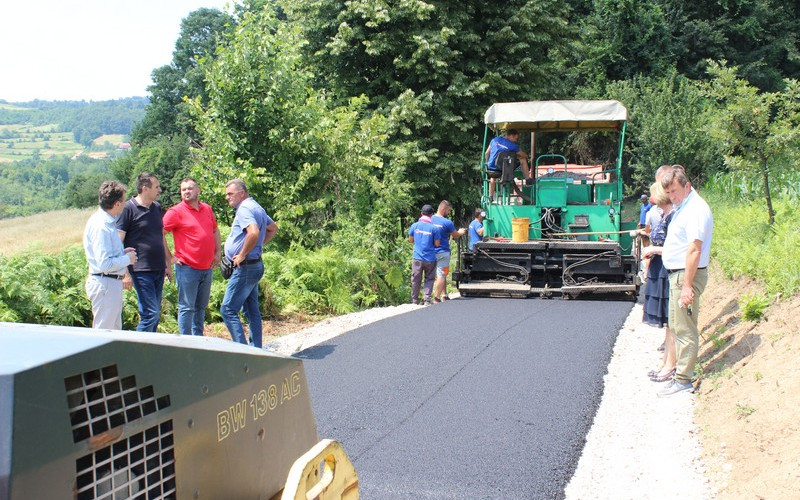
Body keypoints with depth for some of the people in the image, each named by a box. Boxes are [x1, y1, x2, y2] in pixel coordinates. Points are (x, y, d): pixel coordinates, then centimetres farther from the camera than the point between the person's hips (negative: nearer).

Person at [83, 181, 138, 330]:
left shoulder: (108, 222, 10)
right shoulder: (101, 226, -22)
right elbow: (105, 264, -27)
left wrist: (123, 252, 7)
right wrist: (127, 259, -14)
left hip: (112, 283, 11)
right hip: (105, 285, -11)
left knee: (115, 329, 20)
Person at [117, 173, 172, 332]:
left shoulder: (157, 207, 14)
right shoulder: (129, 209, -8)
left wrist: (167, 264, 23)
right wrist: (124, 272, -16)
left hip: (158, 270, 7)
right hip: (141, 271, -7)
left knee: (155, 314, 11)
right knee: (151, 313, -11)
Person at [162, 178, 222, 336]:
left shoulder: (207, 209, 11)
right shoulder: (176, 212, -7)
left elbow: (215, 230, 25)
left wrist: (218, 252, 15)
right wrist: (169, 257, -11)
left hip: (207, 268, 6)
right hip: (187, 268, -6)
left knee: (201, 306, 15)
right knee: (187, 307, -1)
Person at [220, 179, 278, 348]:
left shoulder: (244, 208, -15)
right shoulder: (256, 207, 16)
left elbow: (253, 232, -33)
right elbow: (273, 228, 29)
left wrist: (242, 254, -21)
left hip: (245, 267, -10)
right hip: (255, 265, 10)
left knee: (228, 309, -8)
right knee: (252, 311, 13)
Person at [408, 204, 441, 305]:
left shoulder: (414, 226, -1)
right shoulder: (434, 228, -8)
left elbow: (411, 240, 10)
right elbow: (437, 244, -4)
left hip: (417, 258, 2)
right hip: (430, 258, -1)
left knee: (416, 280, 10)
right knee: (429, 279, 10)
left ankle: (414, 300, 16)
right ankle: (427, 300, 2)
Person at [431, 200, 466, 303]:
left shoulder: (430, 219, 2)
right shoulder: (447, 222, -14)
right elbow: (456, 236, 1)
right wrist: (460, 232, 24)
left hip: (431, 251, 7)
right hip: (442, 252, -6)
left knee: (441, 274, 16)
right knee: (441, 275, -2)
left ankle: (444, 295, 21)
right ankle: (436, 298, -4)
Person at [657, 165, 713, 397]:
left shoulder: (696, 208, -17)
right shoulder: (681, 207, 14)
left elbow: (694, 250, -22)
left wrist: (687, 285, -24)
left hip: (687, 274, -10)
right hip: (676, 273, 10)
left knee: (685, 328, -5)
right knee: (676, 325, 18)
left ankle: (683, 380, 1)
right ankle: (680, 367, 30)